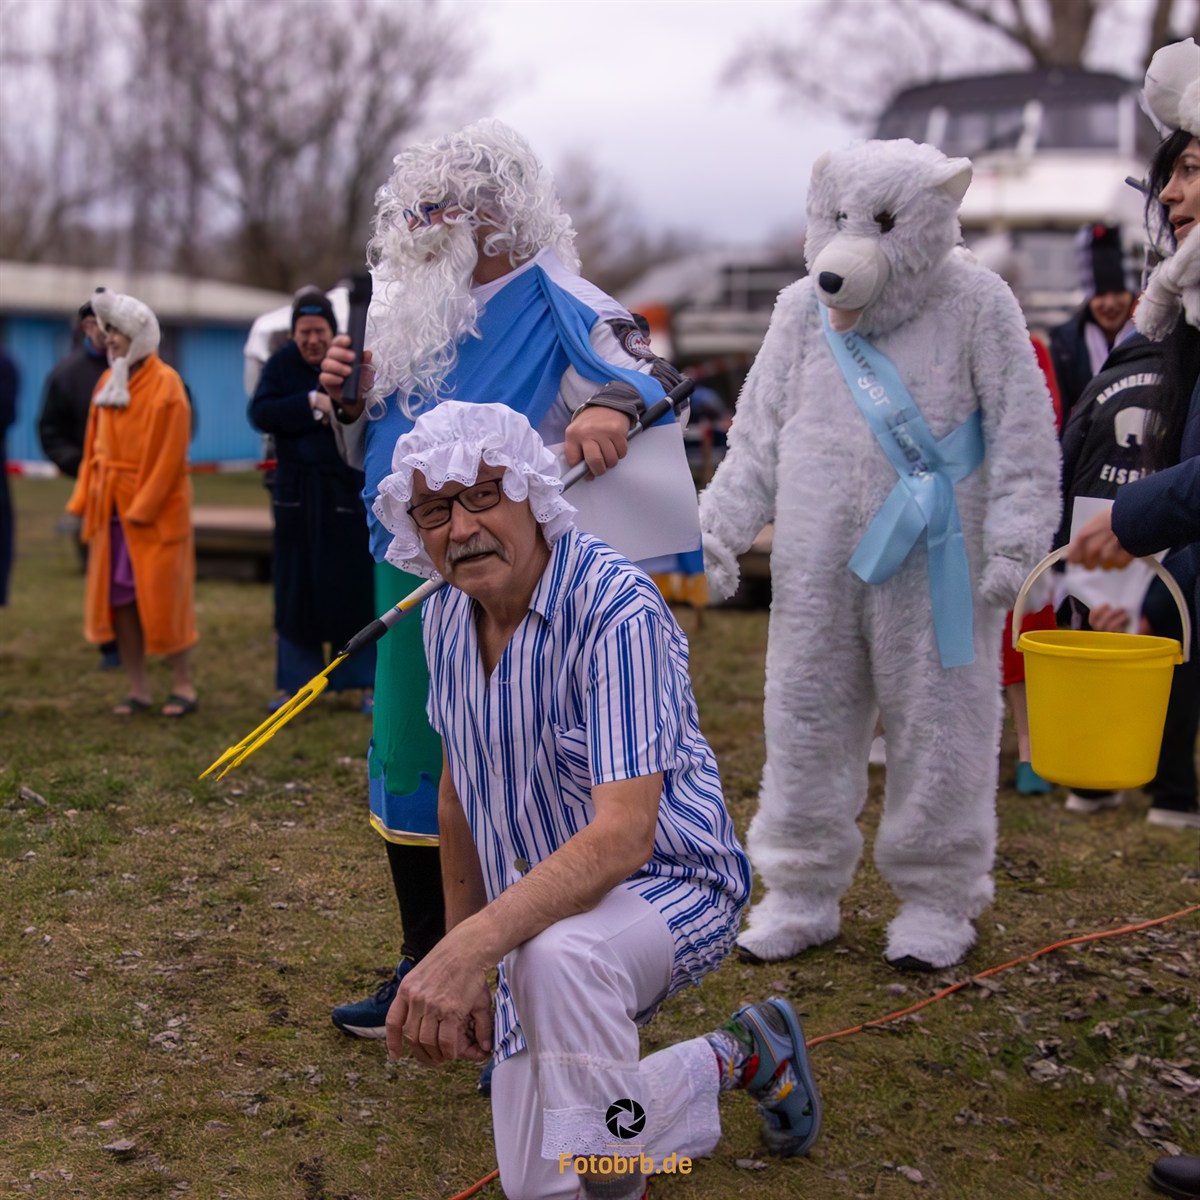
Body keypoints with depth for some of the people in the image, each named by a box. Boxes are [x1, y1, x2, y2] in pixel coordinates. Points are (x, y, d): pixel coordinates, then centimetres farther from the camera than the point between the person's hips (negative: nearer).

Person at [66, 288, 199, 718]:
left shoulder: (164, 383, -8)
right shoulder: (108, 380, 11)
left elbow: (172, 453, -13)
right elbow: (94, 445, 12)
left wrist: (144, 504, -17)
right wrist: (86, 498, 4)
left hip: (156, 508, -6)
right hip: (112, 505, 6)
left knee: (161, 593, -2)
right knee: (117, 596, 5)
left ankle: (183, 685, 9)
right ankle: (137, 688, 12)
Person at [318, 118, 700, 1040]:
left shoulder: (553, 305, -7)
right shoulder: (414, 315, 15)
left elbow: (648, 374, -21)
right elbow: (377, 453, 22)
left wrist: (612, 408, -43)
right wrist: (352, 402, 1)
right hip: (410, 576, 8)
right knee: (407, 765, 14)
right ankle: (426, 965, 32)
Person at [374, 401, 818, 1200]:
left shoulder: (617, 610, -27)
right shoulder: (447, 617, -3)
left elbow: (623, 835, -35)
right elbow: (460, 796, 9)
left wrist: (471, 949, -46)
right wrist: (456, 971, 9)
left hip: (670, 885, -7)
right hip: (544, 908, 8)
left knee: (558, 950, -42)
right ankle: (738, 1058, 32)